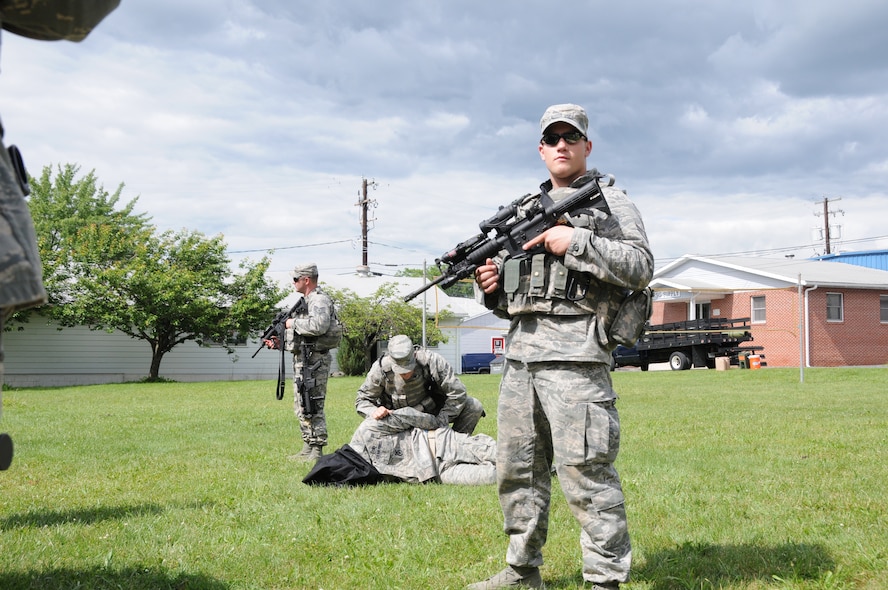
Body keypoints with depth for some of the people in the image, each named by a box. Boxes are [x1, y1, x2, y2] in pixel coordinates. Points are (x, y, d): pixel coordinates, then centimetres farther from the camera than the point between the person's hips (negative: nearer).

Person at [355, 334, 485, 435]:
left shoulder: (432, 361, -29)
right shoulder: (380, 369, -24)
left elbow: (457, 393, -23)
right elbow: (362, 400, -12)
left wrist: (440, 424, -27)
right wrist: (374, 412, -35)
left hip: (432, 411, -1)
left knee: (474, 407, -20)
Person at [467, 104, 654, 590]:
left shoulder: (611, 202, 6)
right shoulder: (524, 210, 23)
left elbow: (641, 268, -8)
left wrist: (575, 241, -13)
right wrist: (491, 284, 4)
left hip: (575, 354, -7)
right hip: (521, 351, 7)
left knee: (585, 470, -10)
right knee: (517, 467, 10)